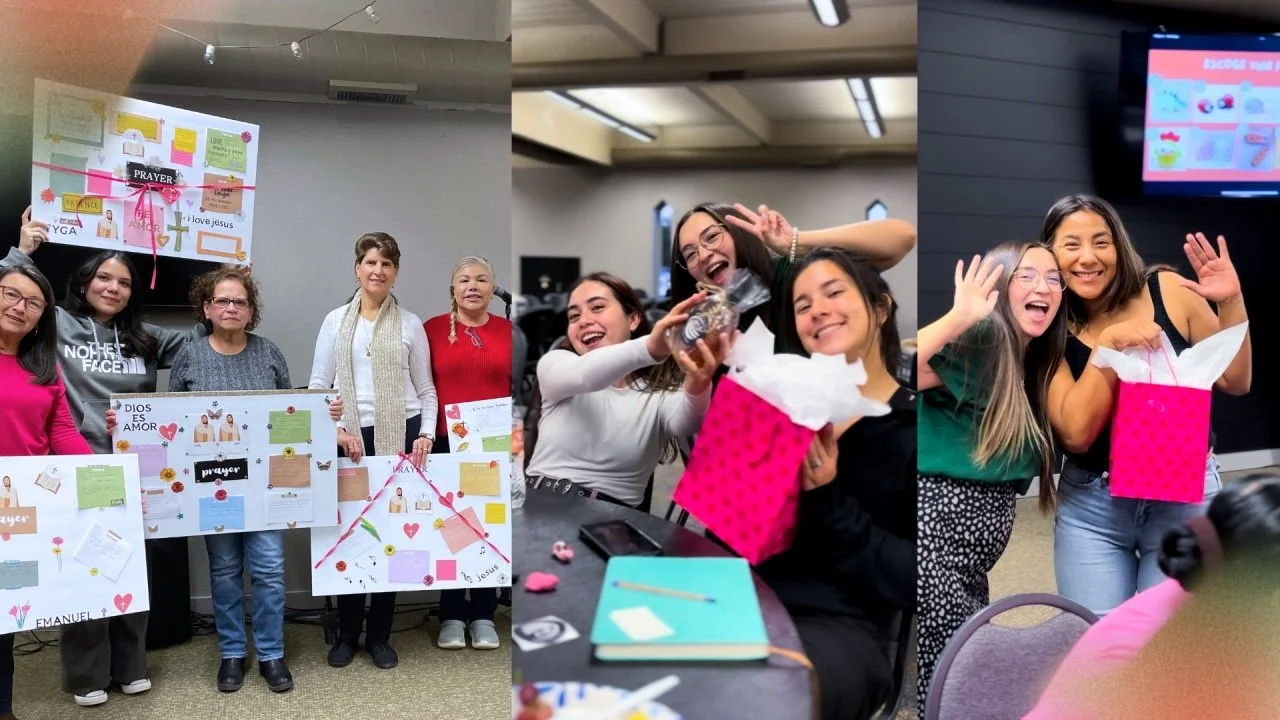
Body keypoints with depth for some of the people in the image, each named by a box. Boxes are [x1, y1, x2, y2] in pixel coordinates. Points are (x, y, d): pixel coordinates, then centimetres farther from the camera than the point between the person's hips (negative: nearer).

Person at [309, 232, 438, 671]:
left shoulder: (410, 324, 6)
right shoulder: (336, 321, 7)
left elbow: (426, 390, 7)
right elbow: (318, 384, 6)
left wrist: (426, 434, -7)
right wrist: (335, 430, -8)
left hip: (400, 436, 0)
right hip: (352, 438, 0)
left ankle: (379, 636, 17)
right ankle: (347, 634, 19)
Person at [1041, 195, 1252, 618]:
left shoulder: (1169, 292, -5)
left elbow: (1236, 382, 3)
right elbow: (1075, 433, -15)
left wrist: (1231, 302, -12)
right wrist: (1108, 344, -23)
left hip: (1187, 496, 0)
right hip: (1091, 505, 0)